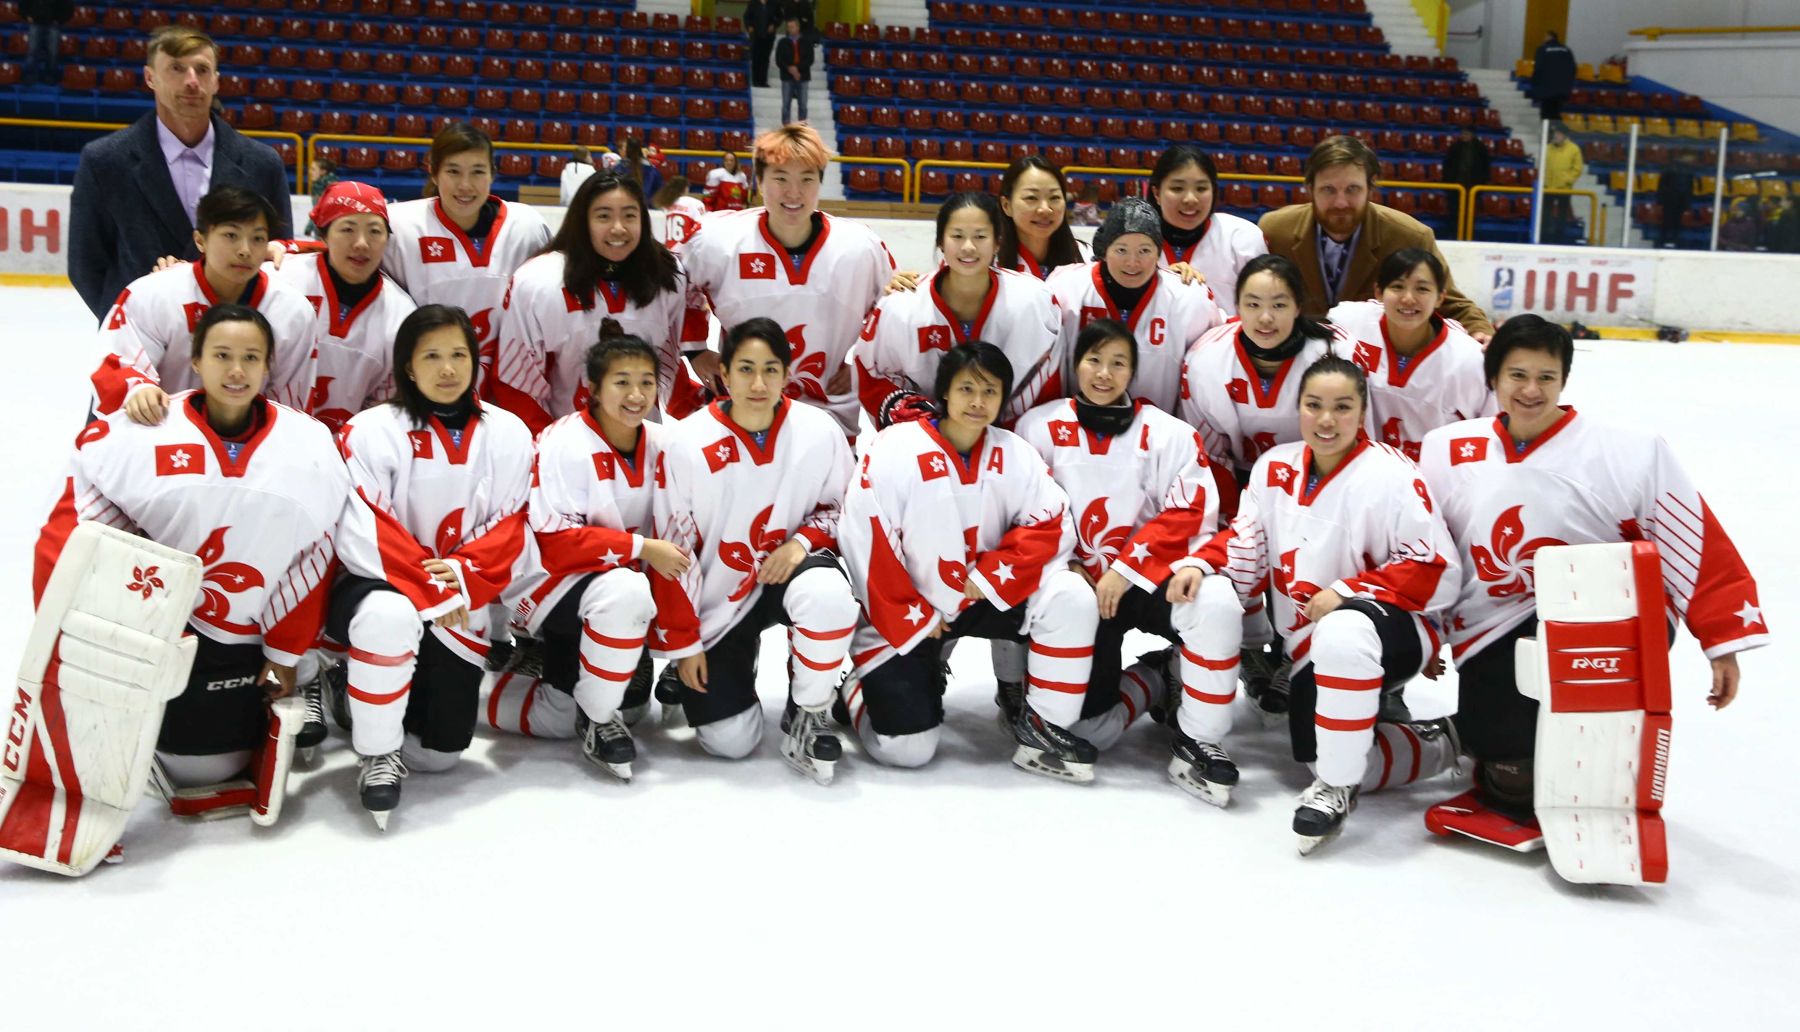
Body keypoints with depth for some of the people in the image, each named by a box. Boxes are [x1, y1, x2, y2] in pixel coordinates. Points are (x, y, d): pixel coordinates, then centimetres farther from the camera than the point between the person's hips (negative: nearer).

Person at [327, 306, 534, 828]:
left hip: (460, 604, 4)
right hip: (379, 585, -3)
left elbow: (510, 528, -2)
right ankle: (376, 753, -16)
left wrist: (463, 574, -20)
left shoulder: (508, 434, 1)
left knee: (439, 752, 4)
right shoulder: (371, 430, -8)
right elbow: (369, 530, -13)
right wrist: (428, 586, -23)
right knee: (389, 614, -42)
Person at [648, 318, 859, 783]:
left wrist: (802, 540, -18)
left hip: (788, 567, 0)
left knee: (828, 596, -37)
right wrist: (682, 643, -6)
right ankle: (734, 662, 31)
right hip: (718, 598, 0)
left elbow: (842, 507, 4)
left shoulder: (820, 432, -13)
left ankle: (808, 717, -10)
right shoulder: (687, 445, -16)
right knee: (730, 743, -5)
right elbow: (672, 552, -9)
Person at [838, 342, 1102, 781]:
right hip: (904, 615, -3)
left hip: (985, 599, 3)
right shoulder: (894, 451, -17)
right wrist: (913, 620, -14)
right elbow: (866, 544, -17)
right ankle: (861, 688, 24)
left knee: (1071, 596, -23)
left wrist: (990, 576, -19)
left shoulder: (1014, 454, -5)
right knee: (906, 749, -10)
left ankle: (1041, 727, -9)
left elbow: (1051, 524, -7)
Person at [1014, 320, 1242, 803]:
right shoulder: (1040, 427, 2)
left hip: (1150, 575, 0)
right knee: (1084, 726, -14)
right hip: (1080, 582, 1)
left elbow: (1187, 515, -8)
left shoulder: (1168, 433, 0)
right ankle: (1158, 680, 18)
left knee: (1216, 603, -35)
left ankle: (1196, 743, -16)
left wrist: (1126, 570, -16)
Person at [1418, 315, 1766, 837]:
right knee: (1514, 784, -14)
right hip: (1494, 638, 1)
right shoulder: (1446, 452, 2)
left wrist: (1725, 639, -11)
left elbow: (1696, 546, -7)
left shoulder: (1629, 452, -8)